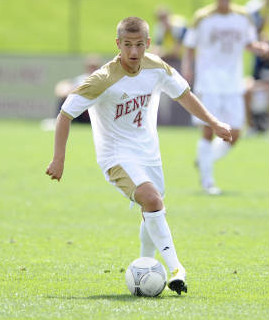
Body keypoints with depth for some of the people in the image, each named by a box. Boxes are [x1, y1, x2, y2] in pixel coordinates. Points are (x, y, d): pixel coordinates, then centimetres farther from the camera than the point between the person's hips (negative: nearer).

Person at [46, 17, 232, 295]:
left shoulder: (156, 68, -7)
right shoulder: (104, 80, -23)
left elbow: (182, 93, 13)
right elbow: (66, 114, -16)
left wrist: (213, 123, 18)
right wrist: (59, 159, -17)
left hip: (148, 154, 6)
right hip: (117, 155, -6)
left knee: (152, 214, 13)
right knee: (152, 199, -27)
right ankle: (175, 267, -26)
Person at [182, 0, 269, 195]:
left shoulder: (242, 17, 7)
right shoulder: (202, 18, -2)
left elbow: (250, 44, 17)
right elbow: (190, 47, 4)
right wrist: (187, 67, -15)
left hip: (234, 86, 4)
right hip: (208, 84, -4)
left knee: (234, 135, 1)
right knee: (209, 131, -9)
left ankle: (205, 160, 27)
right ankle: (207, 181, 2)